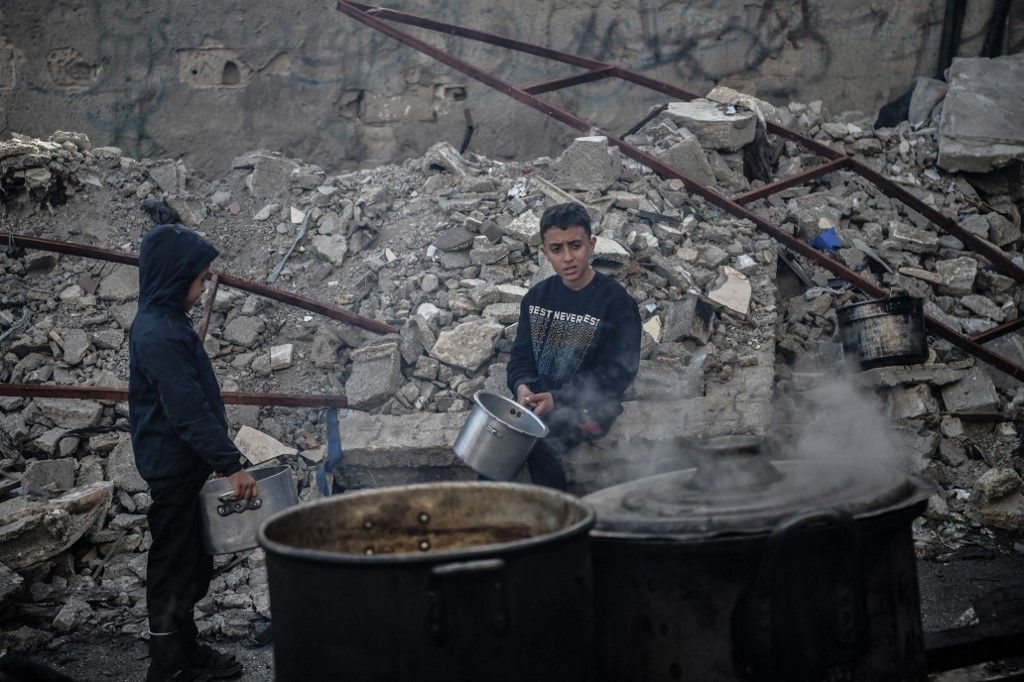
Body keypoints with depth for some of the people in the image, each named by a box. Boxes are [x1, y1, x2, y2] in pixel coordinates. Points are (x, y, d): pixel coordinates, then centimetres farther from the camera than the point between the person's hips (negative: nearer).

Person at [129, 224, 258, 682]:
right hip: (175, 469, -10)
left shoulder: (165, 323, 12)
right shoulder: (158, 334, -21)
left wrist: (222, 459, 18)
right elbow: (188, 411, -26)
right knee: (174, 568, 0)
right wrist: (230, 464, -25)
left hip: (185, 467, 10)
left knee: (193, 565, 18)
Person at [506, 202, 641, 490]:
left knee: (538, 445, -29)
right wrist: (522, 386, -13)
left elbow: (618, 373, -13)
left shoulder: (616, 302, -10)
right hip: (537, 399, 5)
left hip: (587, 408, -5)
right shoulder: (537, 297, 9)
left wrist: (558, 399, -21)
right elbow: (521, 355, 11)